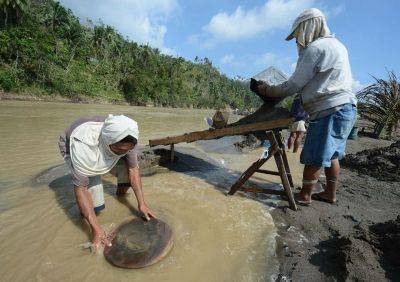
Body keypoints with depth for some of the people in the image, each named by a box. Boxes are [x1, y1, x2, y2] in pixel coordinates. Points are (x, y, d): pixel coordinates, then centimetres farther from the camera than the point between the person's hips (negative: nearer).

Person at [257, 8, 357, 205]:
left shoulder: (314, 48, -10)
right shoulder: (336, 44, 21)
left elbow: (293, 86, -11)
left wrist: (267, 90, 5)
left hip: (331, 111, -10)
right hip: (346, 108, 10)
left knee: (314, 158, 0)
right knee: (331, 155, 17)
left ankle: (304, 196, 14)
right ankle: (330, 194, 30)